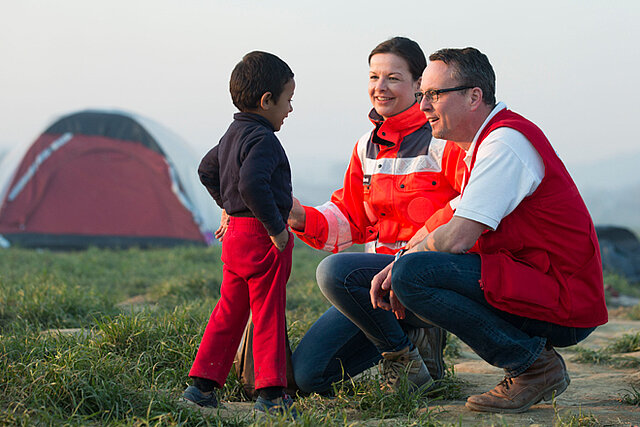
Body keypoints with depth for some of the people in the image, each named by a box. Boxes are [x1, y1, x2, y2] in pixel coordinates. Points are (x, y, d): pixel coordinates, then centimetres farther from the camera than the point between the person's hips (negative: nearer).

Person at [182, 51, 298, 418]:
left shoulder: (233, 134, 14)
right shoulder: (262, 139, -17)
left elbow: (207, 170, 29)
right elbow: (252, 184, -32)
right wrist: (276, 227, -25)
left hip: (236, 233, 9)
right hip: (263, 238, -9)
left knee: (229, 312, 14)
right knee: (268, 314, -2)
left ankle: (203, 384, 15)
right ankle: (271, 392, 3)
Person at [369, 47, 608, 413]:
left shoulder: (505, 142, -16)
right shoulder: (488, 140, 17)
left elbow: (457, 238, -22)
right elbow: (454, 223, 19)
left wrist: (402, 264, -2)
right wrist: (396, 266, 4)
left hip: (562, 306, -10)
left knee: (413, 274, -20)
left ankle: (533, 365, -11)